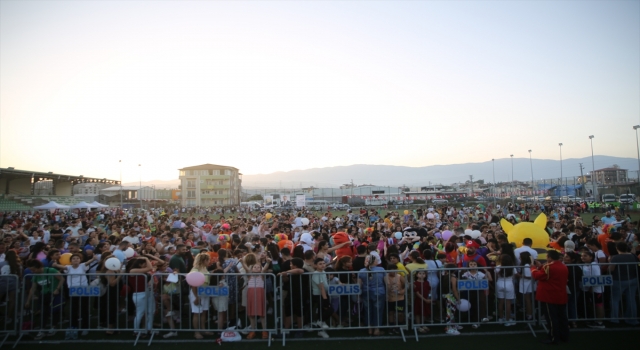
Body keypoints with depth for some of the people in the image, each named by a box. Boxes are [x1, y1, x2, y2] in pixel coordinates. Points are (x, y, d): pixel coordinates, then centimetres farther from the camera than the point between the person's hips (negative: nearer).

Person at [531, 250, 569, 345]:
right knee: (562, 317, 15)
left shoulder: (548, 267, -20)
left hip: (549, 297, -8)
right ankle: (564, 336, 24)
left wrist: (534, 267, 1)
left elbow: (536, 276, -15)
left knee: (551, 318, -1)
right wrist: (541, 267, 17)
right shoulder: (564, 267, 9)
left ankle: (554, 338, 5)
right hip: (561, 297, 8)